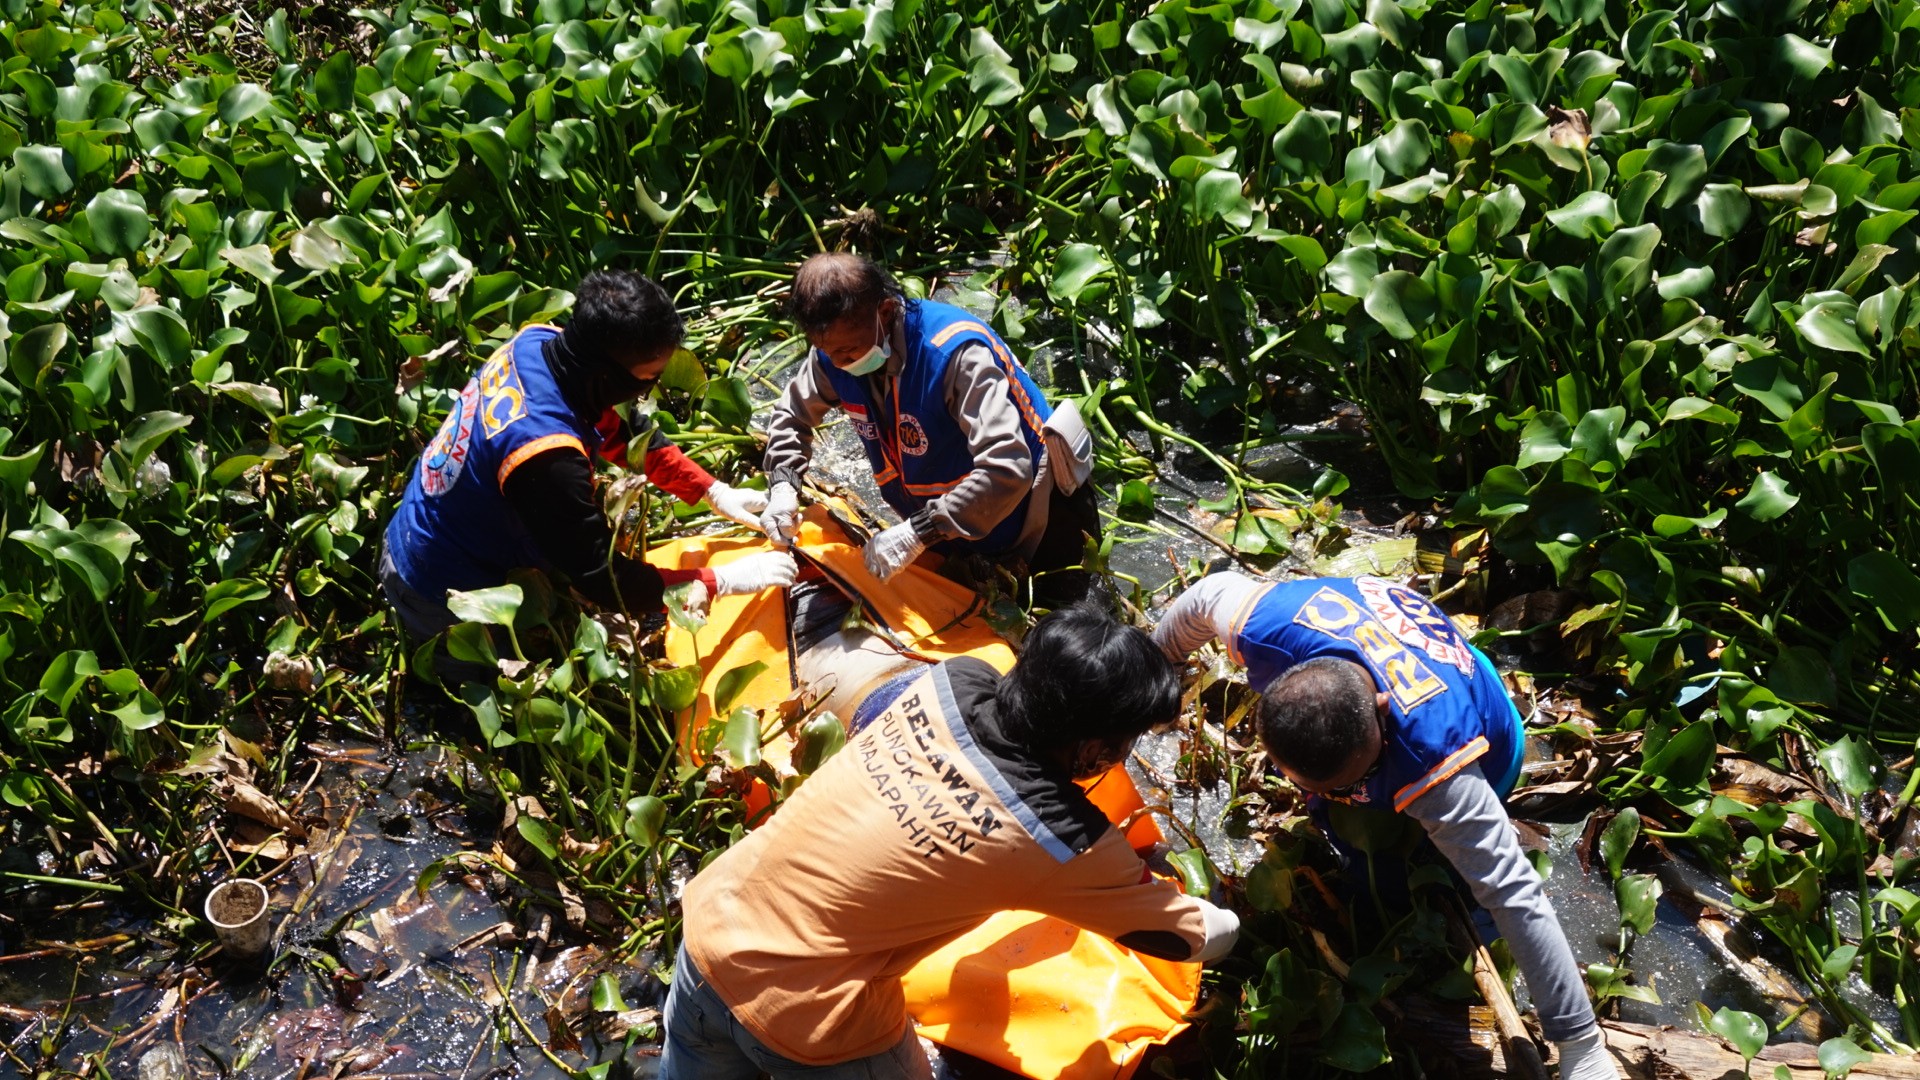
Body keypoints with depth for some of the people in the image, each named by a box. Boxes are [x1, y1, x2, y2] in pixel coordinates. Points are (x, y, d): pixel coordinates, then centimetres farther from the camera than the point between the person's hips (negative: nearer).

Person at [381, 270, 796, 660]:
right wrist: (724, 581, -23)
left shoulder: (537, 342, -14)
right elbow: (604, 582, -29)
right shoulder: (546, 455, -38)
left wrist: (715, 491, -2)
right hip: (440, 602, -7)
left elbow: (621, 433, 2)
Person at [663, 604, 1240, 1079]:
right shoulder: (1063, 841, -21)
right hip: (803, 1025, -5)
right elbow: (1195, 936, -4)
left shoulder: (951, 681, -9)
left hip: (711, 922, 6)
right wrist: (1237, 926, 20)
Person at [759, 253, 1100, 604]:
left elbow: (1007, 470, -42)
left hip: (1036, 511, -6)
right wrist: (783, 487, -14)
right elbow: (791, 416, 5)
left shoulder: (956, 352, -35)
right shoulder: (836, 348, -14)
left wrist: (918, 531, -43)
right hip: (954, 527, 6)